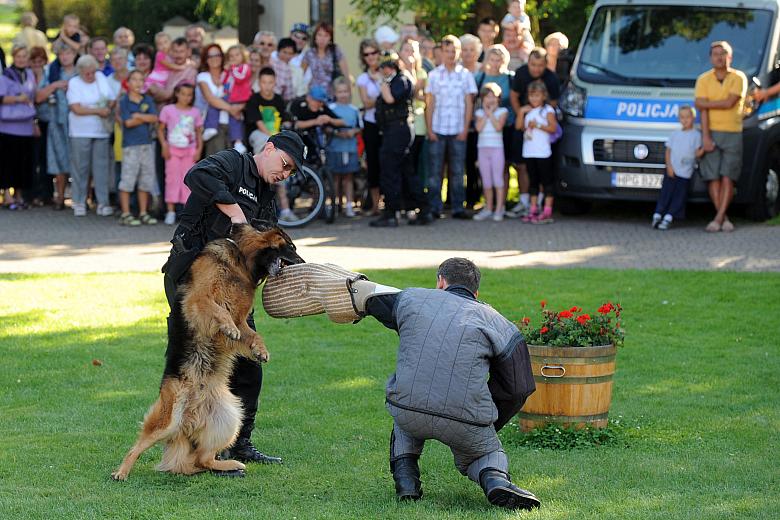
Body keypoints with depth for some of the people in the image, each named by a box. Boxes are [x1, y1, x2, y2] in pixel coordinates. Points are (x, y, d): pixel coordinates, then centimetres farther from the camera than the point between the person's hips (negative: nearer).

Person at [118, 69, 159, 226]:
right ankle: (125, 215, -1)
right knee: (128, 179, -5)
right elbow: (128, 122, -11)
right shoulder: (124, 101, -1)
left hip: (147, 144, 5)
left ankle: (143, 213, 16)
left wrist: (138, 115, -10)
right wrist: (146, 117, -4)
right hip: (130, 145, -5)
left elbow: (154, 118, -3)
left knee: (146, 180, 8)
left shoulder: (148, 100, 11)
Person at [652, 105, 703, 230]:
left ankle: (668, 218, -2)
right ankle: (657, 215, 0)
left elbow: (697, 154, -1)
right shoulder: (675, 134, 10)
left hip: (685, 173, -2)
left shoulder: (696, 135, 2)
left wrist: (703, 150, -23)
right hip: (671, 171, 2)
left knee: (679, 196, -3)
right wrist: (669, 166, -2)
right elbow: (668, 151, 10)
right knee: (665, 193, -2)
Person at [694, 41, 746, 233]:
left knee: (728, 177, -7)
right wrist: (706, 136, -13)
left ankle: (718, 218, -7)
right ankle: (724, 218, 4)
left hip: (733, 133, -1)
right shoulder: (703, 80, 5)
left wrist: (705, 103, -5)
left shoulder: (739, 78, 2)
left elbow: (729, 103, -12)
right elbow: (703, 109, -4)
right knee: (713, 177, -4)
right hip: (711, 132, 1)